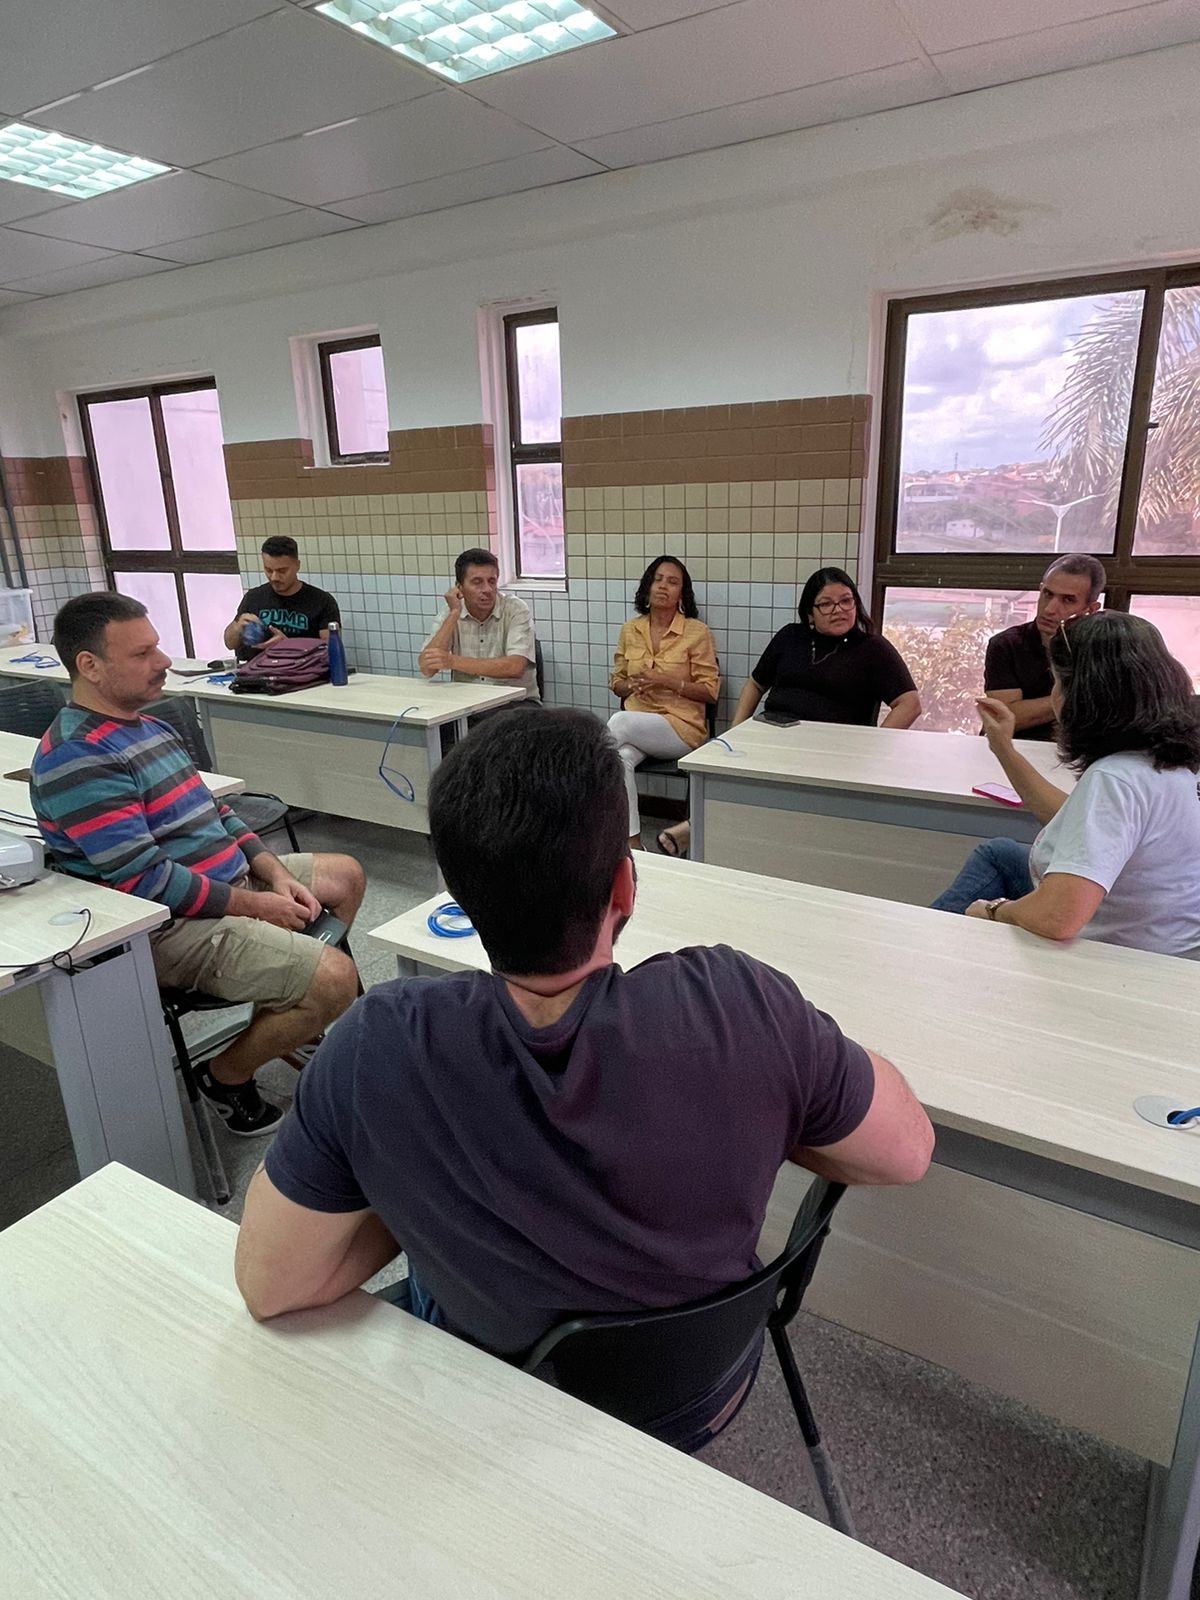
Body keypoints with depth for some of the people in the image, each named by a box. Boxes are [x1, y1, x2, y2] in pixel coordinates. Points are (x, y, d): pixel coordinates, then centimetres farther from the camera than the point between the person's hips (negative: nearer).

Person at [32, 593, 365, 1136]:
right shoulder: (76, 760, -20)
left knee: (345, 875, 22)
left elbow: (213, 813, 15)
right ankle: (226, 1076, 3)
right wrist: (254, 905, -17)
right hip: (174, 924, -10)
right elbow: (145, 879, -24)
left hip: (230, 878, 11)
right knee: (334, 979, -24)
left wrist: (277, 875, 1)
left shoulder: (147, 727, 11)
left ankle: (285, 1018, 25)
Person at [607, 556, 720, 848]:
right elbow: (616, 681, 18)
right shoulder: (630, 630, 10)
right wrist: (630, 686, -6)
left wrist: (667, 681, -16)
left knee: (619, 722, -32)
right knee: (621, 757, -33)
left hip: (681, 726, -3)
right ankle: (632, 843, -28)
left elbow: (710, 691, -3)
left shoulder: (697, 632, -3)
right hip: (635, 721, 3)